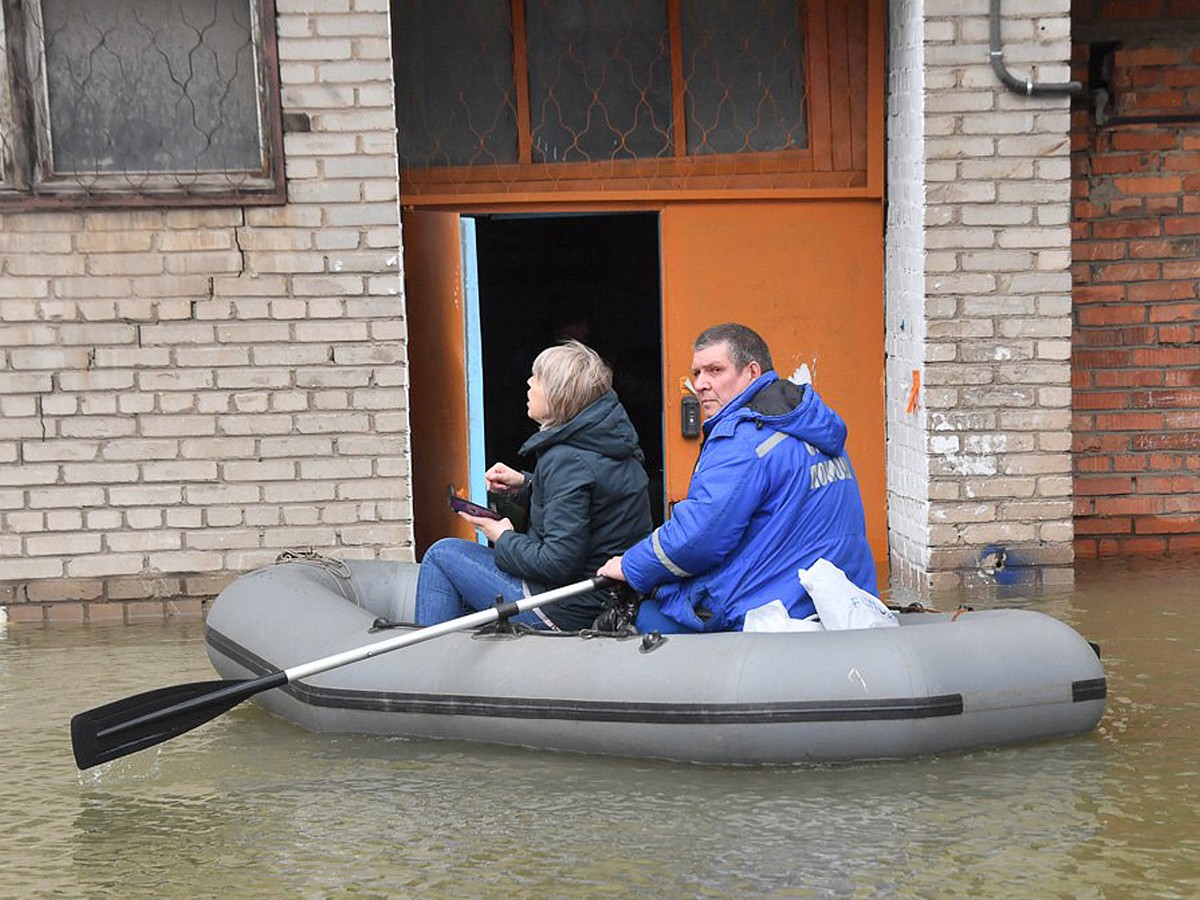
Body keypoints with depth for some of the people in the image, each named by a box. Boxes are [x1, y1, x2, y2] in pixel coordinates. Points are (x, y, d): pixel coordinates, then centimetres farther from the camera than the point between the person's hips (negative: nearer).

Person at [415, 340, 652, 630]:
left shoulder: (566, 459, -23)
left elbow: (558, 562, -26)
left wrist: (505, 539, -9)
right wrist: (526, 485, 10)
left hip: (568, 614, -10)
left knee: (442, 554, 3)